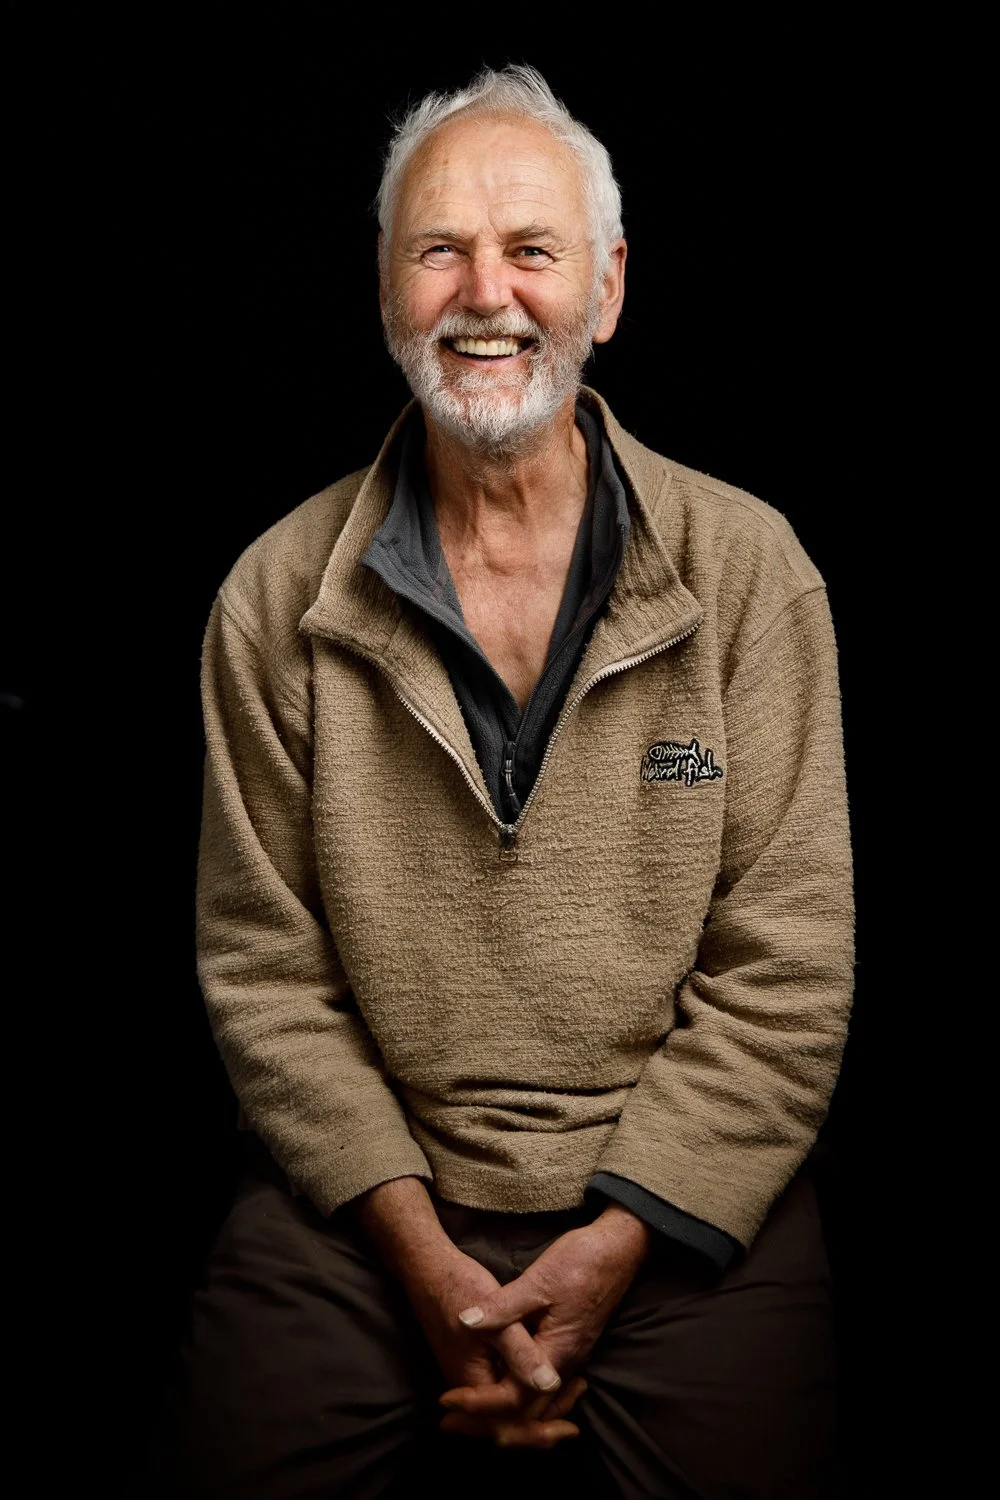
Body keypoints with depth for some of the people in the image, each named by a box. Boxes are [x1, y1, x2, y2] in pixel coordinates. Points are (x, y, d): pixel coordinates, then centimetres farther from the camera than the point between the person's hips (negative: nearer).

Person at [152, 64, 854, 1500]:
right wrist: (416, 1241, -10)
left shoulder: (749, 570, -2)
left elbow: (787, 965, -4)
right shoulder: (278, 598, 0)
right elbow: (263, 966, 0)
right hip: (362, 1205, 1)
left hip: (687, 1204, 0)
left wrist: (619, 1235, -12)